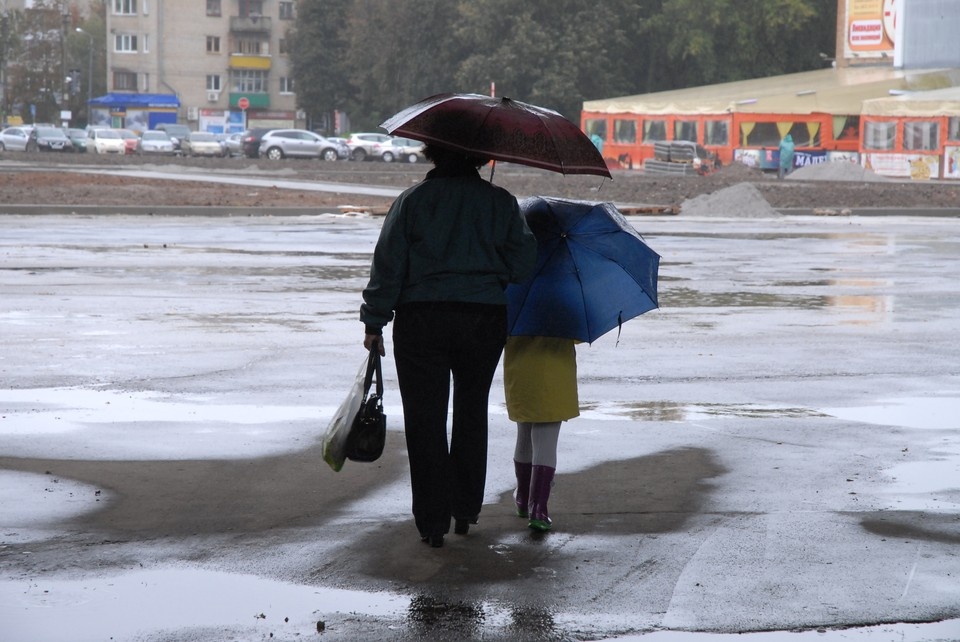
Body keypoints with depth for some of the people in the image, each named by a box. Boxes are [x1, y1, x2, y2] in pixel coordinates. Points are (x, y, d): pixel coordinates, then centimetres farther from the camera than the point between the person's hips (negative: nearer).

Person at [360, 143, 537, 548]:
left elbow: (387, 265, -5)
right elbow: (522, 266, -1)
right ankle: (465, 513, 24)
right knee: (472, 413, 18)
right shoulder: (501, 203, 0)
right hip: (485, 318, 2)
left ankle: (433, 521, 1)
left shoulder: (412, 200, -3)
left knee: (425, 420, 4)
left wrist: (374, 322, 2)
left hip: (421, 321, -2)